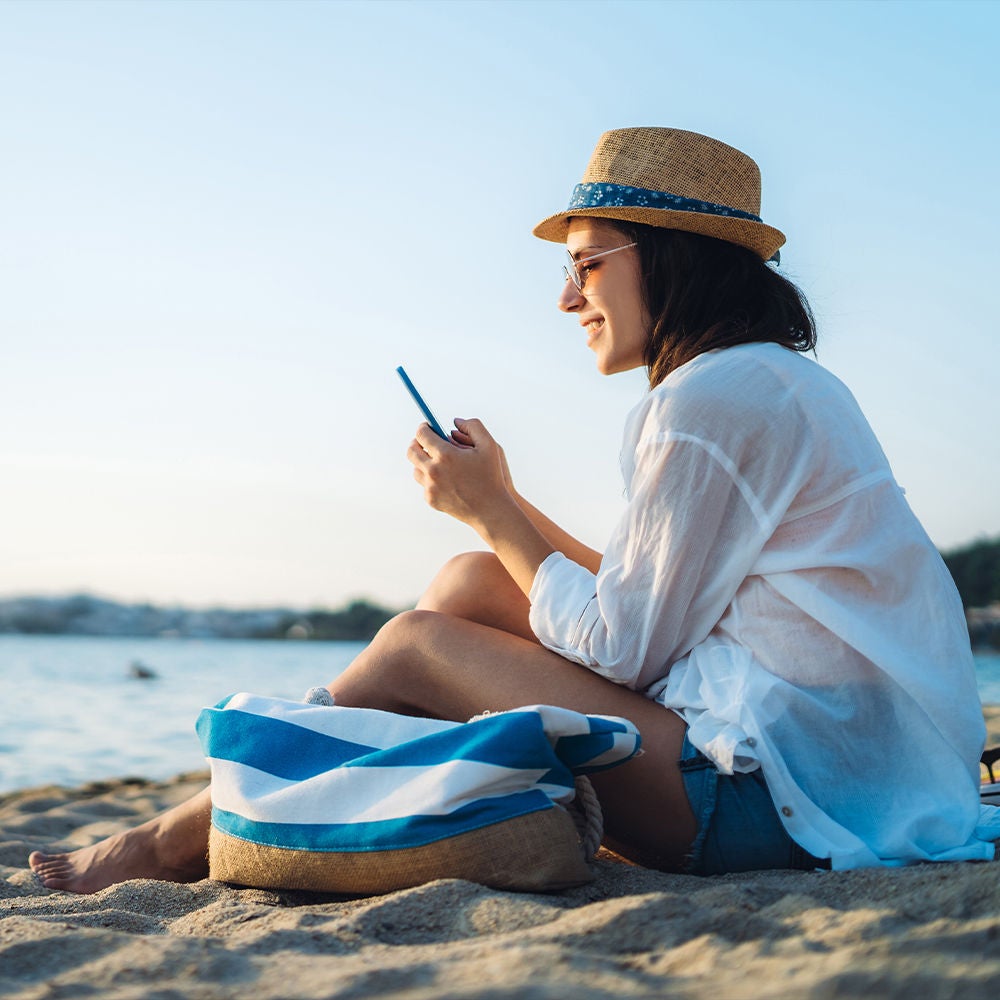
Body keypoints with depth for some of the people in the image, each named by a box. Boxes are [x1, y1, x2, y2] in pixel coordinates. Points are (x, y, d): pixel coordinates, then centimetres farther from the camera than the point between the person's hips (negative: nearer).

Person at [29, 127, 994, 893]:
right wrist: (505, 505, 13)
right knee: (468, 583, 9)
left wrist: (490, 513, -2)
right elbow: (638, 604, 15)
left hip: (782, 792, -10)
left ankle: (180, 840, 13)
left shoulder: (715, 398, -16)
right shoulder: (774, 384, 17)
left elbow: (621, 650, -14)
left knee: (415, 647, -6)